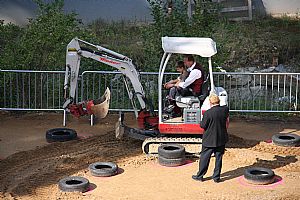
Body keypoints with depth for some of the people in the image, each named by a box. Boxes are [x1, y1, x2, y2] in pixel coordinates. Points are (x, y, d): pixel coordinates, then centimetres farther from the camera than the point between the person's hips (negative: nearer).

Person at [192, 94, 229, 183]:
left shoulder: (208, 113, -21)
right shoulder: (225, 109, -8)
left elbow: (203, 125, -11)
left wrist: (201, 122, 8)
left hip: (209, 140, -4)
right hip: (222, 139, 4)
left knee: (204, 157, 10)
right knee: (219, 157, 13)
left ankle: (200, 175, 21)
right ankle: (216, 177, 19)